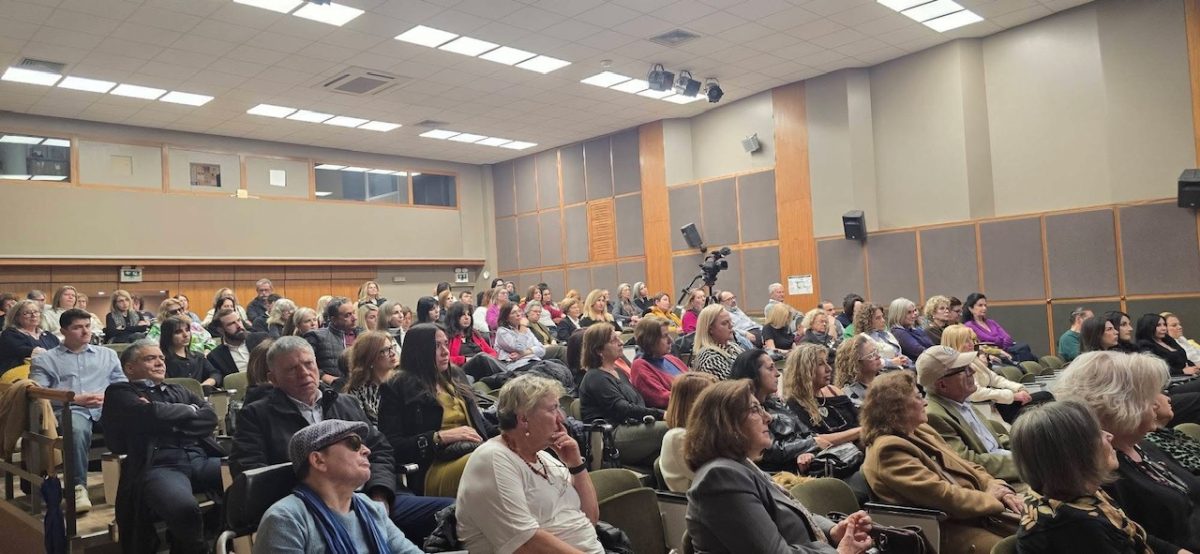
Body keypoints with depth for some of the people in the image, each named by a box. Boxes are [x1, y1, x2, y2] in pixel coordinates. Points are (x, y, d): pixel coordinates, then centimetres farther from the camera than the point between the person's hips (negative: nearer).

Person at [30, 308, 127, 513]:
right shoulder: (45, 360, 20)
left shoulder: (108, 354, 28)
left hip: (106, 408, 2)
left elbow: (123, 385, 21)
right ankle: (78, 487, -34)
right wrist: (75, 399, -7)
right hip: (69, 409, -2)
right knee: (77, 429, -40)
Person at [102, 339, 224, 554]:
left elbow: (210, 418, 13)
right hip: (158, 465, -5)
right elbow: (153, 415, -6)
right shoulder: (120, 392, 14)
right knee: (184, 508, -38)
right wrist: (190, 410, 10)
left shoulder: (178, 390, 30)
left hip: (202, 459, 5)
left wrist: (173, 422, 0)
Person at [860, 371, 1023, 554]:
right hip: (946, 528, -9)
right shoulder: (888, 448, -19)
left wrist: (997, 487, -4)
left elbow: (965, 467, 15)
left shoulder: (920, 431, 12)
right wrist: (991, 498, -10)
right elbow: (941, 495, -22)